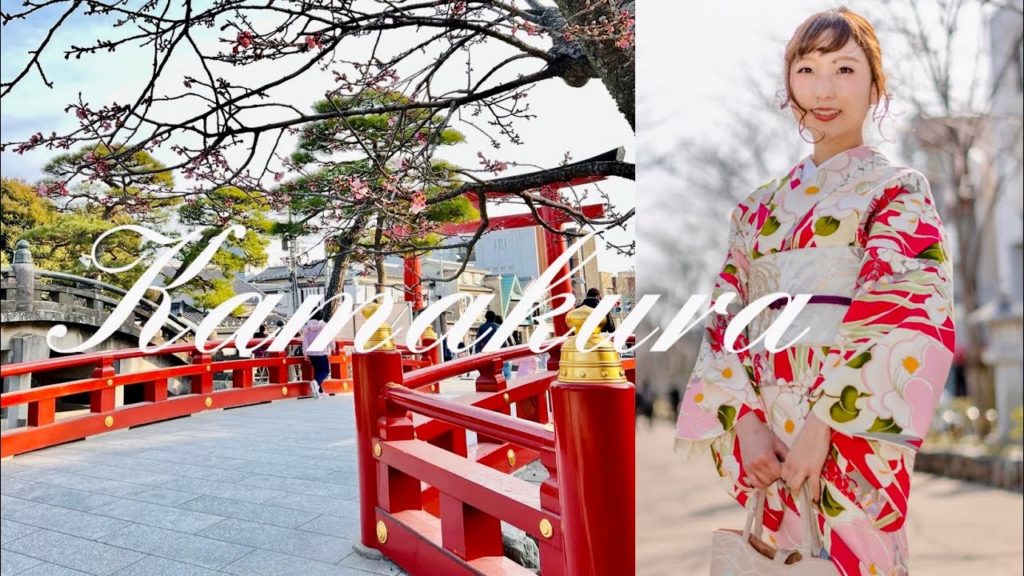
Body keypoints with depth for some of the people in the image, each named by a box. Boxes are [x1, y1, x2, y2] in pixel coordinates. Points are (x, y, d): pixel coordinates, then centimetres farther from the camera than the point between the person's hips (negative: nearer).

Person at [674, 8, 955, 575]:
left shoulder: (899, 190, 2)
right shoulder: (760, 205, 12)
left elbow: (905, 319, -11)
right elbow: (724, 319, 6)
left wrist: (822, 424, -19)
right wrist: (745, 421, -7)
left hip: (850, 438, -3)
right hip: (766, 438, 4)